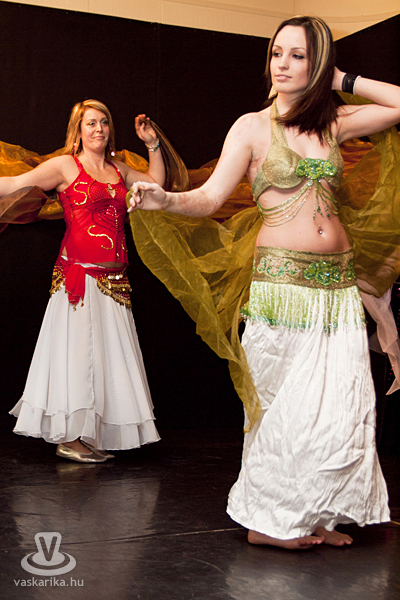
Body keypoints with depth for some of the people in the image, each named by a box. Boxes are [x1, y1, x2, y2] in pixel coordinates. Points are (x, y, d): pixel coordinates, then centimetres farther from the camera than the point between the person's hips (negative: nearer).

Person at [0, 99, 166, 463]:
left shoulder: (118, 170, 18)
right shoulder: (66, 166, 1)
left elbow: (157, 182, 31)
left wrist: (152, 144, 23)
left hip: (114, 279, 6)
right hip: (78, 273, -6)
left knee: (106, 351, 7)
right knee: (76, 349, -5)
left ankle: (90, 435, 15)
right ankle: (68, 437, 4)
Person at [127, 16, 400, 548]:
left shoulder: (333, 122, 12)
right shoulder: (253, 127, 2)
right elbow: (210, 196, -7)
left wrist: (343, 81, 11)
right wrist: (164, 199, -27)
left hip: (339, 283, 5)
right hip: (282, 281, -4)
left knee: (342, 405, 2)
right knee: (287, 405, -4)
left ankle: (316, 515, 17)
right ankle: (267, 519, 12)